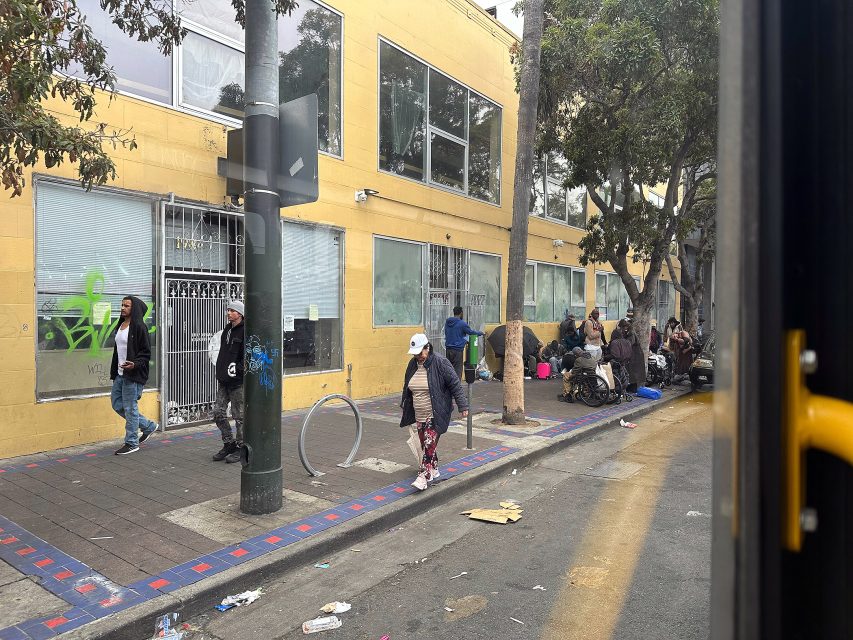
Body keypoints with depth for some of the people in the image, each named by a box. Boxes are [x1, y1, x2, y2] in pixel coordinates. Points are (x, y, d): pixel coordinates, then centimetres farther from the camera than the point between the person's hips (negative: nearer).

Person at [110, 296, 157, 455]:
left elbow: (146, 352, -14)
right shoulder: (121, 325, 13)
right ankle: (148, 426, 26)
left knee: (130, 407, -1)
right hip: (120, 374, 9)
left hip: (133, 375, -9)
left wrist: (135, 364, -29)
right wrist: (114, 371, 18)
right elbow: (117, 350, 19)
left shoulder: (139, 327, -13)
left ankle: (132, 443, 12)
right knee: (116, 403, 13)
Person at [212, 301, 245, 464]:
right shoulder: (227, 329, 14)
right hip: (224, 380, 8)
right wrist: (220, 372, 16)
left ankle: (241, 448, 14)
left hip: (238, 382, -8)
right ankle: (229, 444, 24)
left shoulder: (245, 331, -12)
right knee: (218, 413, 10)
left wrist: (237, 369, -19)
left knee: (239, 415, 1)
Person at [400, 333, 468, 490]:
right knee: (425, 445, 13)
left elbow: (455, 385, -11)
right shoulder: (413, 364, 7)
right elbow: (407, 387, 21)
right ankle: (434, 470, 30)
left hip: (435, 415, -7)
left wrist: (463, 406, -11)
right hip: (419, 416, 7)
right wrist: (404, 406, 28)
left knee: (429, 445, -12)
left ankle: (423, 477, -12)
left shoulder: (440, 363, -13)